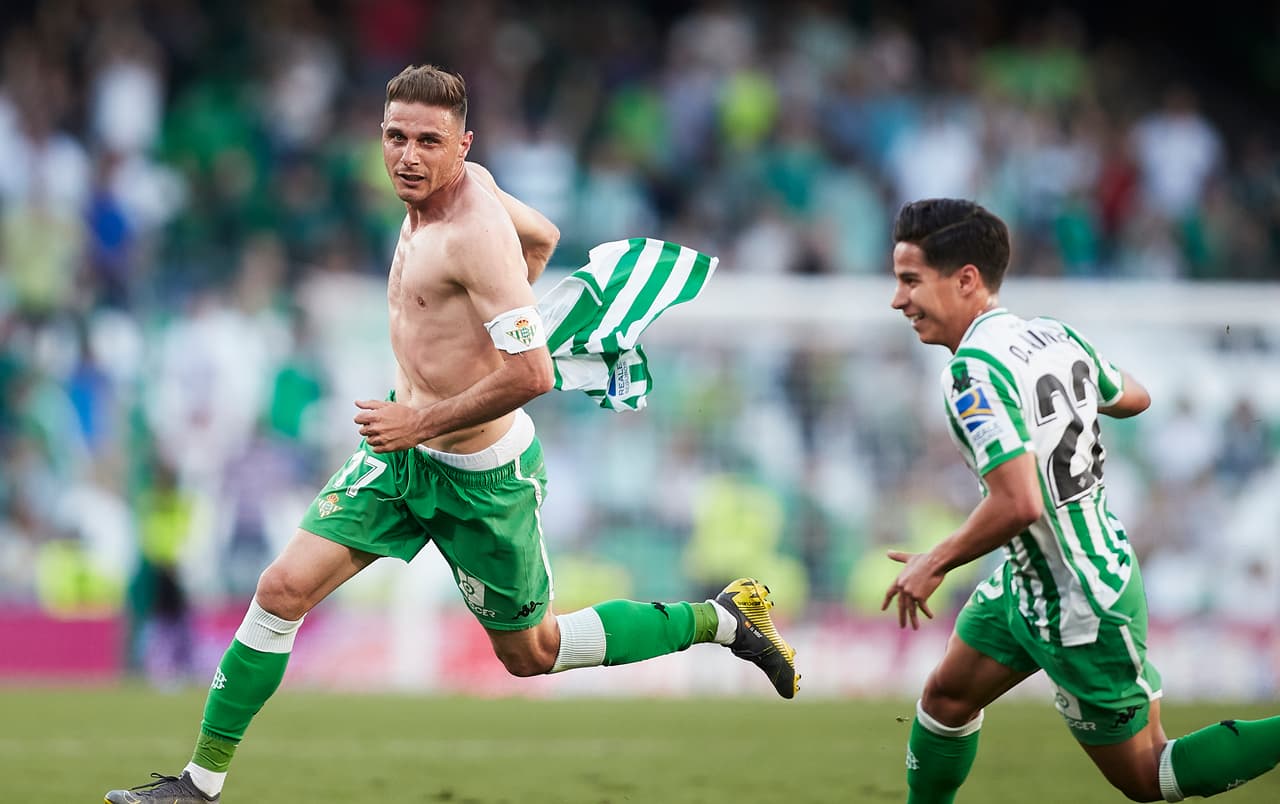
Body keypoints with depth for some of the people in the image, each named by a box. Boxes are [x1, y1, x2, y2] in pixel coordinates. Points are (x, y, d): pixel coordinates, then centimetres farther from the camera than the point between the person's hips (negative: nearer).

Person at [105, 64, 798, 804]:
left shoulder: (476, 234, -27)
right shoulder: (472, 180, -1)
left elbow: (533, 375, -31)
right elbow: (543, 236, 20)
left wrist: (422, 423, -26)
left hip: (482, 477, -8)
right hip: (403, 454, 8)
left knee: (531, 655, 11)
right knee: (284, 588, -3)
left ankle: (721, 619, 27)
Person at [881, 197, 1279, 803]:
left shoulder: (974, 371, -28)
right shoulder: (1055, 334, -2)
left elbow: (1018, 503, -35)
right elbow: (1132, 398, 15)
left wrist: (935, 564, -20)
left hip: (1082, 614, -9)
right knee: (947, 696, 19)